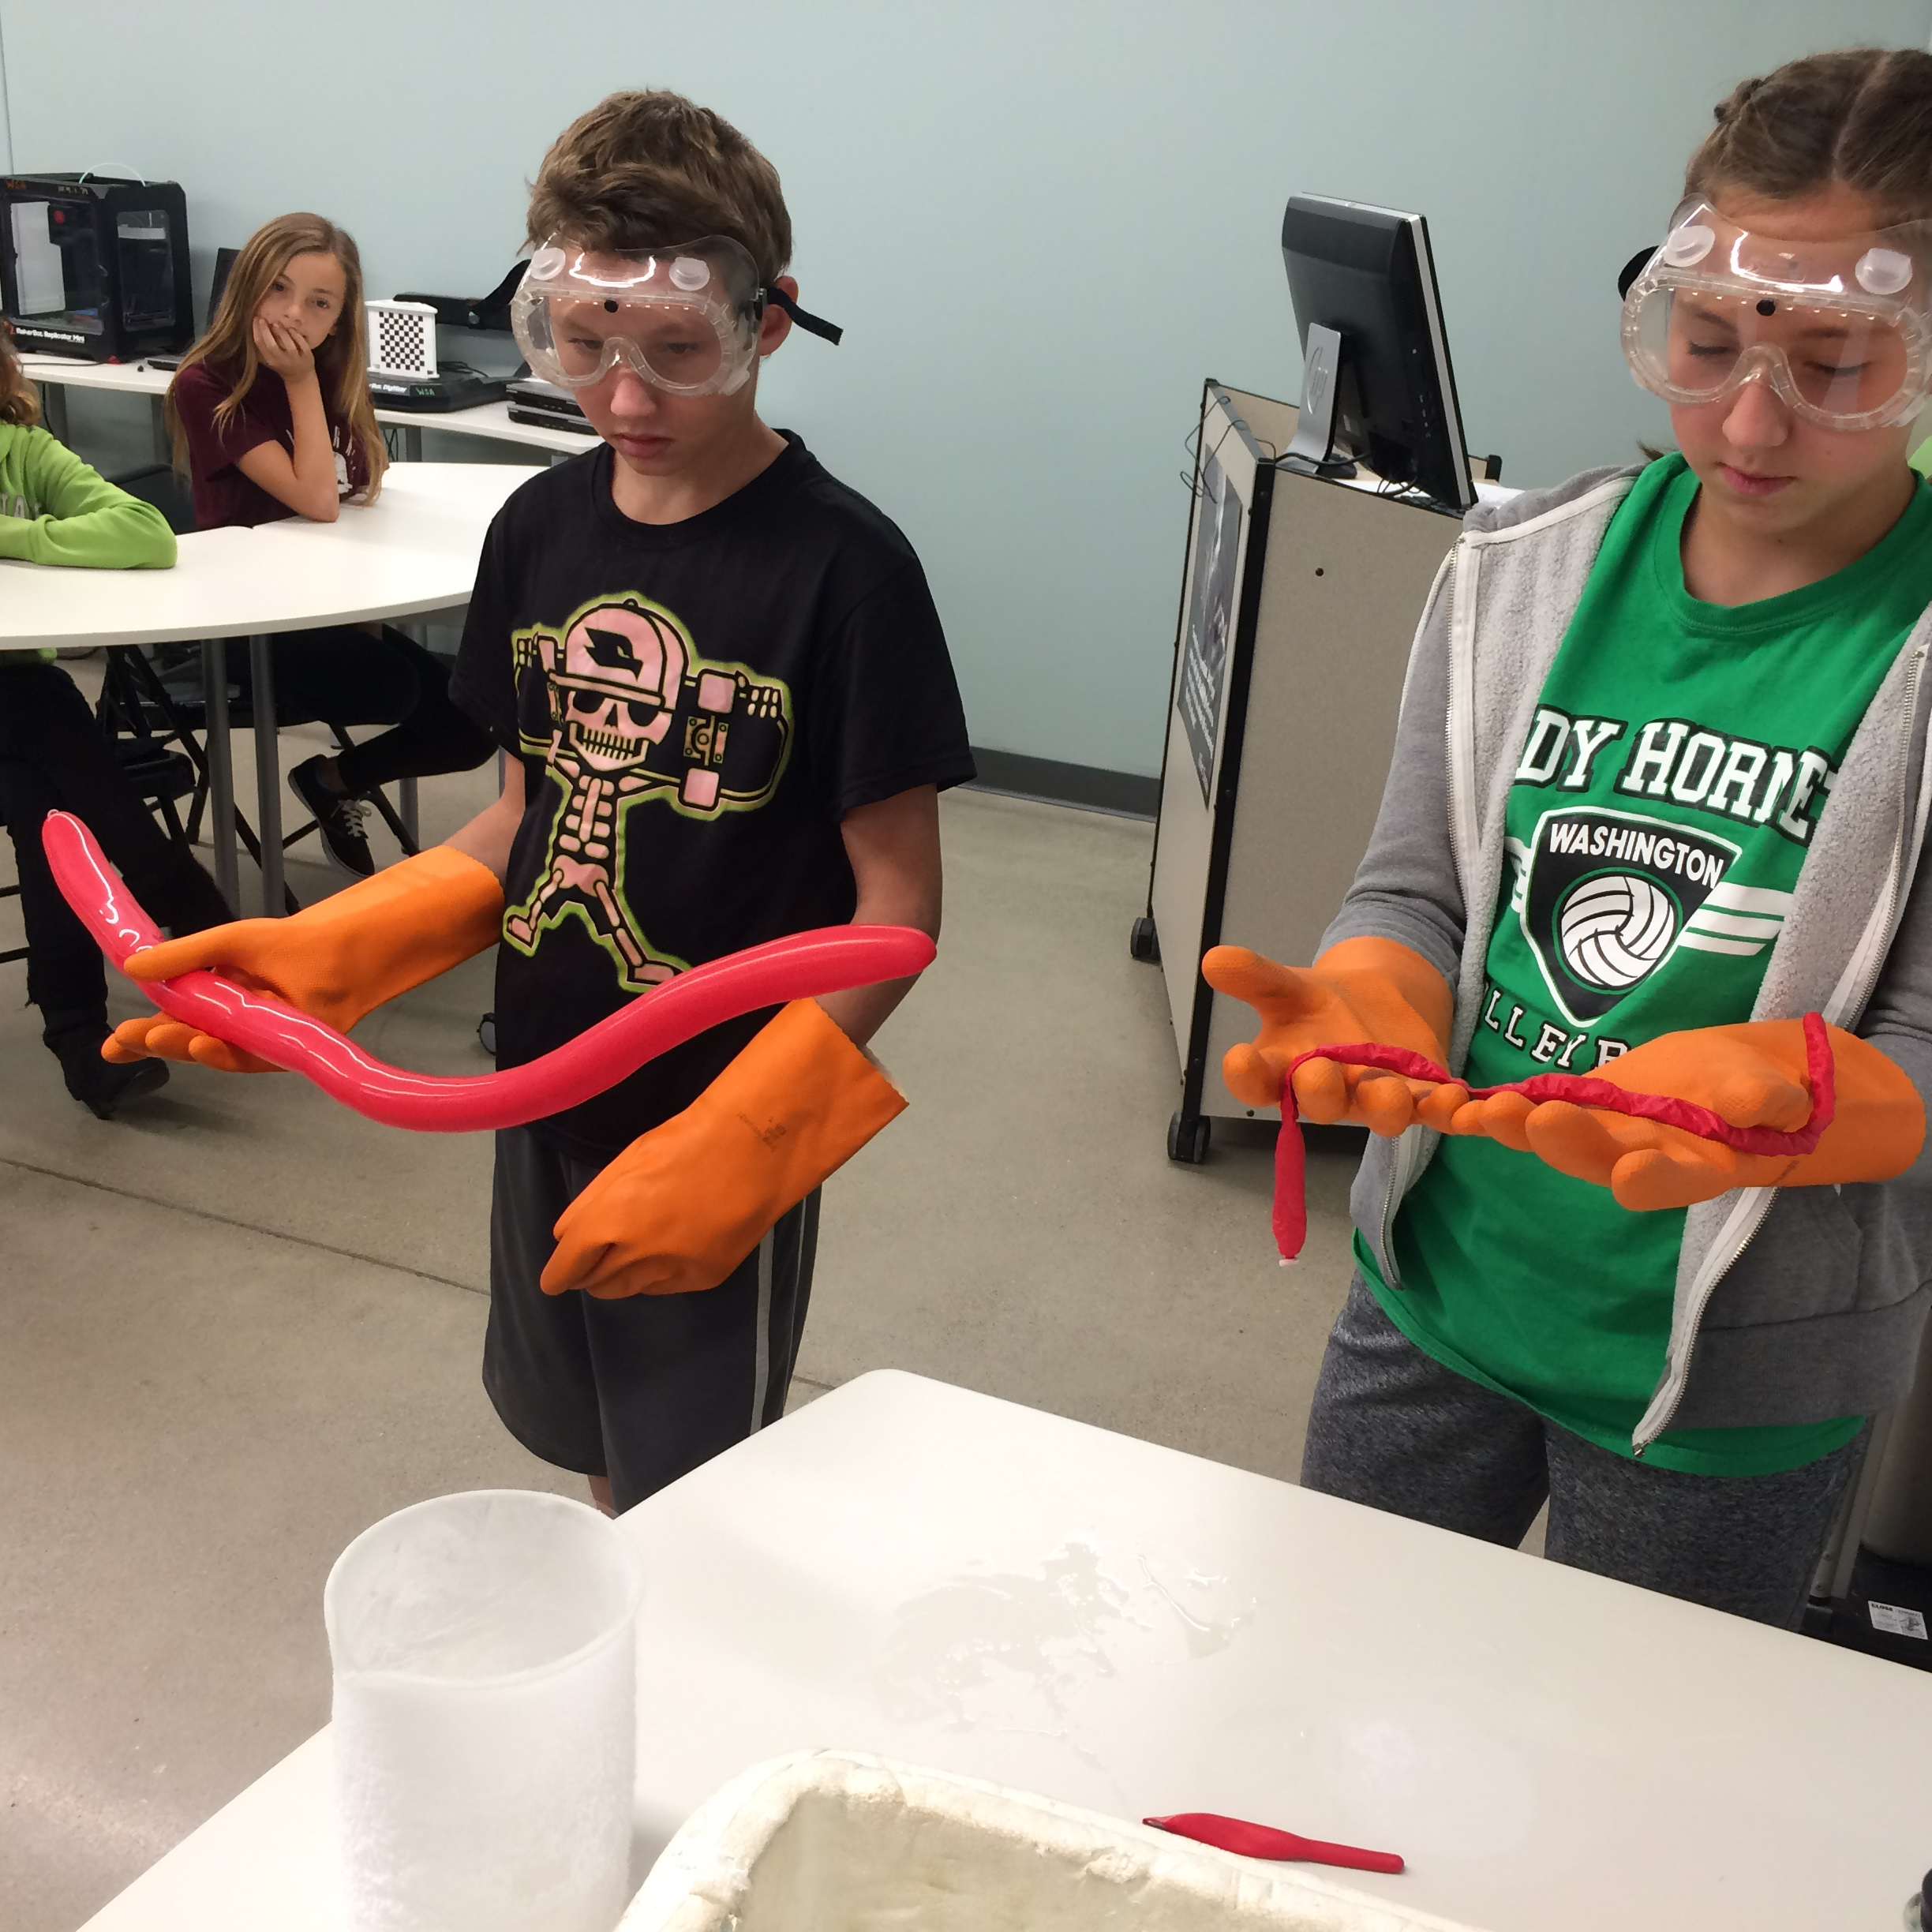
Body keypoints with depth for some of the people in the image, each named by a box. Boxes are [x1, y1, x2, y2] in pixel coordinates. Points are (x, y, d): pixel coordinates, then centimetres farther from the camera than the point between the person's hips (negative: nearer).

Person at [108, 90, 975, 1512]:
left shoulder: (842, 567, -19)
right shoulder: (543, 528, 0)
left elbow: (896, 903, -16)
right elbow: (529, 818, 7)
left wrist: (730, 1142, -26)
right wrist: (315, 958, -6)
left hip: (721, 1137, -6)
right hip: (550, 1090, 6)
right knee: (591, 1446, 24)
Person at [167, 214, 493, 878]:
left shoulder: (335, 379, 5)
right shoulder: (205, 387, -15)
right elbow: (316, 501, -22)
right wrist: (300, 382, -18)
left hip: (332, 601, 6)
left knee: (471, 727, -7)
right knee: (394, 689, -31)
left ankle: (335, 781, 17)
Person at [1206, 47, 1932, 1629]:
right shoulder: (1525, 569, -4)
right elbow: (1416, 890, -2)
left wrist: (1754, 1097, -35)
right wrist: (1369, 1007, -24)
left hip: (1737, 1370, -2)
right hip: (1442, 1279, 3)